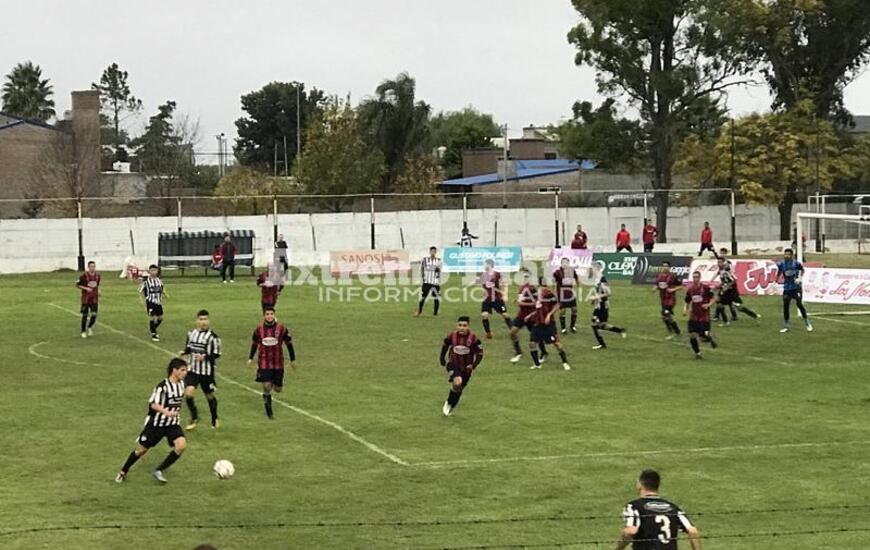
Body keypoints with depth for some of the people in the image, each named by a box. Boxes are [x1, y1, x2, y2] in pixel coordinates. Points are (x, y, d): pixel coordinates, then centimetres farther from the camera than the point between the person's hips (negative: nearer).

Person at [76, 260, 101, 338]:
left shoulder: (97, 275, 2)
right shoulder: (84, 275, -12)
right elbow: (77, 285, -6)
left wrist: (98, 291, 2)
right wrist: (86, 288, -18)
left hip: (94, 299, 3)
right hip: (85, 299, -3)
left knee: (94, 315, -4)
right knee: (85, 315, 1)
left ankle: (90, 327, 24)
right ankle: (83, 332, 17)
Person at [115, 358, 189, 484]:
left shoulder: (181, 384, -1)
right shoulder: (163, 386, -23)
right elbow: (153, 404, -37)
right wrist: (166, 412, -54)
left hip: (172, 423, 5)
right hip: (156, 424, -5)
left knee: (181, 445, -21)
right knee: (141, 450, 8)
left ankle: (159, 471, -7)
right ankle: (123, 471, 35)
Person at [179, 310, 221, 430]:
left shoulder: (212, 336, -12)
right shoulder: (191, 333, 5)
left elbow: (216, 354, -11)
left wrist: (204, 357, -24)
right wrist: (184, 352, -2)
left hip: (207, 371, -3)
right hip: (192, 370, 4)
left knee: (209, 396, 11)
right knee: (188, 393, -14)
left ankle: (215, 419, 34)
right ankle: (194, 418, 6)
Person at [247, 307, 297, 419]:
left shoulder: (281, 328, -7)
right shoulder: (259, 329, -3)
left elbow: (289, 344, 4)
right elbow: (254, 344, 13)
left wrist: (293, 360, 8)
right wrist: (250, 358, 11)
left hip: (278, 363, 0)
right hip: (264, 363, 0)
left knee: (278, 389, 5)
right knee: (267, 387, -10)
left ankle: (276, 383, 44)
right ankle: (269, 411, 7)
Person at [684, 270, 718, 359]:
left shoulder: (706, 288, -9)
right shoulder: (690, 289, 3)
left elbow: (713, 299, -2)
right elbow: (687, 302, 13)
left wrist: (708, 305, -20)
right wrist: (685, 309, -7)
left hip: (704, 317, -4)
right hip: (694, 317, 4)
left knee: (702, 337, -10)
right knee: (692, 335, -6)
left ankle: (710, 338, 27)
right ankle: (697, 353, 13)